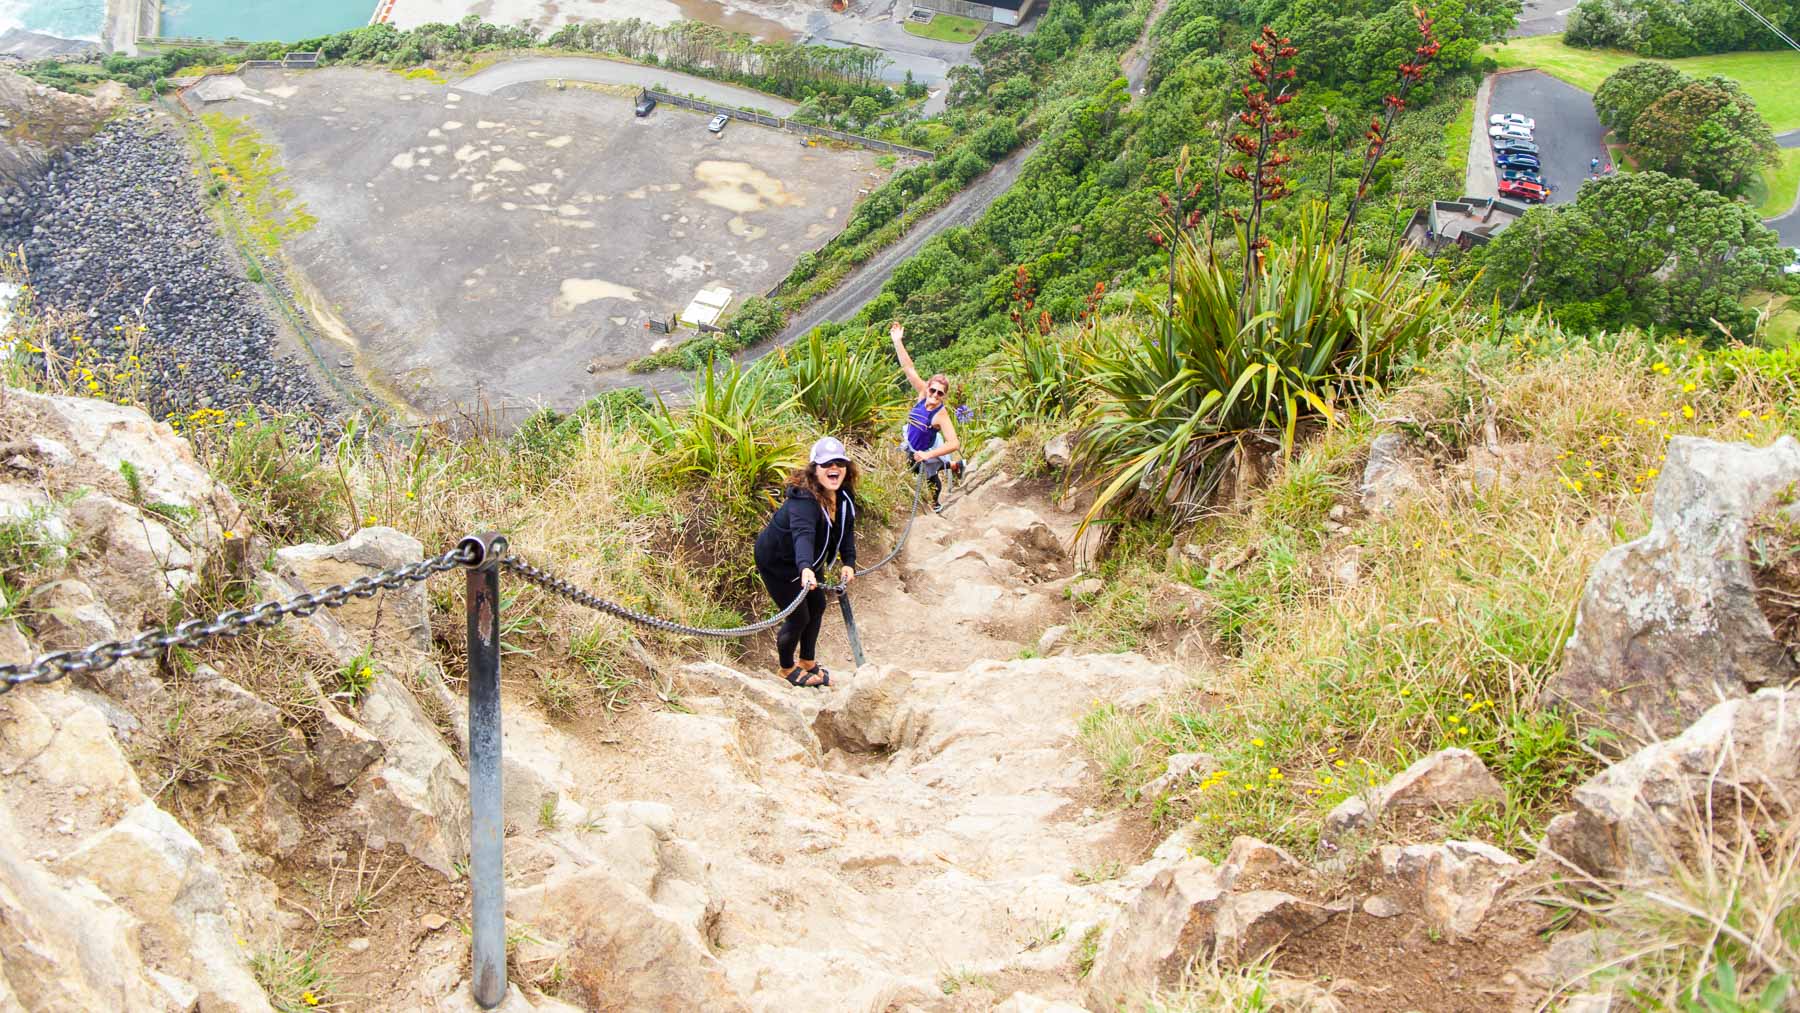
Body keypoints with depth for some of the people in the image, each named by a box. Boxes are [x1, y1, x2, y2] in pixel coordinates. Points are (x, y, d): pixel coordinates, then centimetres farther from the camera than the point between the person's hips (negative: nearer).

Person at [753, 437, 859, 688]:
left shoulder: (844, 495, -13)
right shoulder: (803, 498, -40)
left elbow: (847, 530, -2)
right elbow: (803, 533, -56)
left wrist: (849, 562, -15)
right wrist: (806, 568, -73)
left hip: (808, 561, 8)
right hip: (777, 562, -8)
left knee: (817, 606, 18)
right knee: (799, 617, -3)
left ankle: (807, 661, 41)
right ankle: (787, 668, 24)